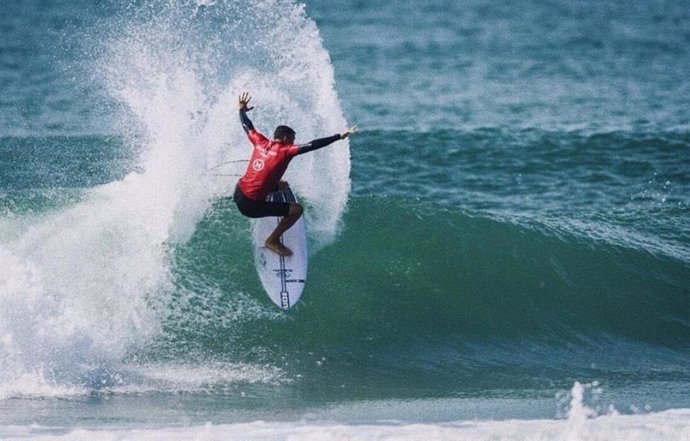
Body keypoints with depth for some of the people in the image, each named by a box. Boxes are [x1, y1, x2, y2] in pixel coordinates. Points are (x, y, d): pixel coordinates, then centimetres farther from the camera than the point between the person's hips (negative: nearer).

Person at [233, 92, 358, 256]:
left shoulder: (261, 143, 3)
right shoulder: (285, 151, -14)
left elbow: (247, 126, 19)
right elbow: (312, 146, -20)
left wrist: (242, 110, 39)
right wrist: (339, 137, -18)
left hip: (239, 192, 8)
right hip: (251, 205, -8)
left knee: (282, 185, 27)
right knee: (296, 209, -3)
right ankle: (273, 241, 6)